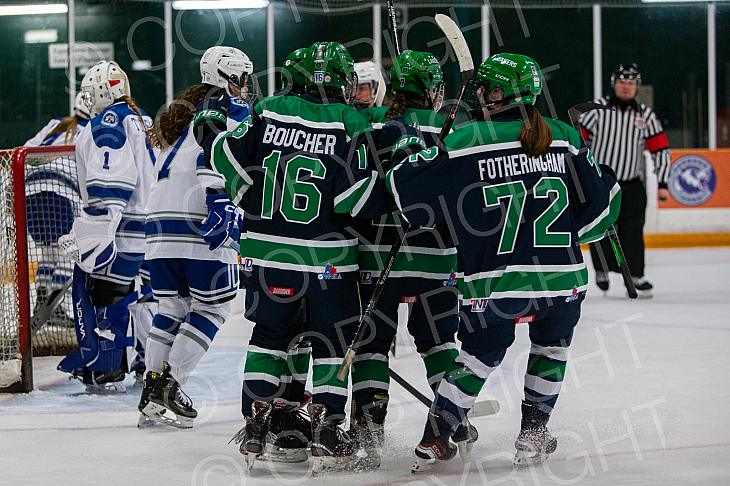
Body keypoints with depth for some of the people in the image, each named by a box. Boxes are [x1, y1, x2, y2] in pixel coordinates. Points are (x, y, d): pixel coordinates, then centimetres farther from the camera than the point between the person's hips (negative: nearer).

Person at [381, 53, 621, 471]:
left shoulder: (467, 141, -7)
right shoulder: (564, 138, 2)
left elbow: (409, 193, -4)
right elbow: (601, 201, 7)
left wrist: (407, 154, 17)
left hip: (495, 283, -1)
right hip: (564, 279, 1)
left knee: (479, 358, 15)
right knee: (551, 349, 25)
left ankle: (433, 440, 15)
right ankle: (533, 435, 26)